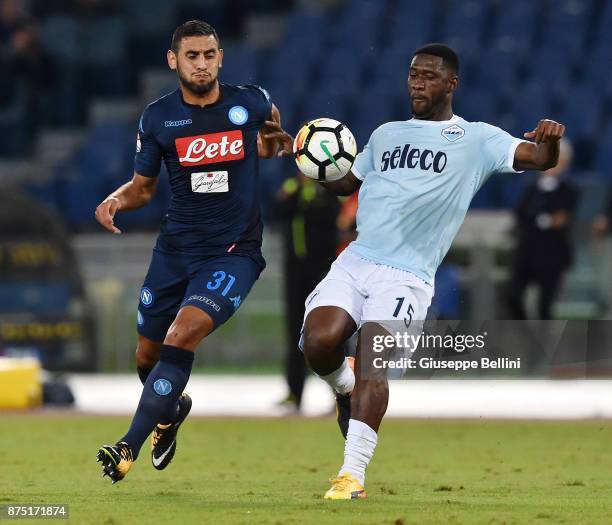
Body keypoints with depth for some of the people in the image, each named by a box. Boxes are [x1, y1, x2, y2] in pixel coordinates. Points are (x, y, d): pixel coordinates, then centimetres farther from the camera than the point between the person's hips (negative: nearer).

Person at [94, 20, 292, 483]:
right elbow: (143, 186, 9)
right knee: (148, 356, 10)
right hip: (175, 249, 3)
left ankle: (130, 447, -22)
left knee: (182, 335, -24)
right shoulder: (158, 118, 0)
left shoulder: (251, 103, -2)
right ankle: (172, 410, 46)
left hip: (234, 251, -3)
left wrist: (281, 144, 4)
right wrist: (117, 200, -9)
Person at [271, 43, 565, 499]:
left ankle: (353, 476, -18)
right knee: (319, 342, -19)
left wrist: (549, 141, -30)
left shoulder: (476, 139, 5)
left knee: (372, 363, -22)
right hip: (355, 260, 4)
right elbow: (346, 183, 32)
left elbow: (538, 158, -7)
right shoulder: (386, 134, 21)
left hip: (407, 276, -4)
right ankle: (347, 388, 16)